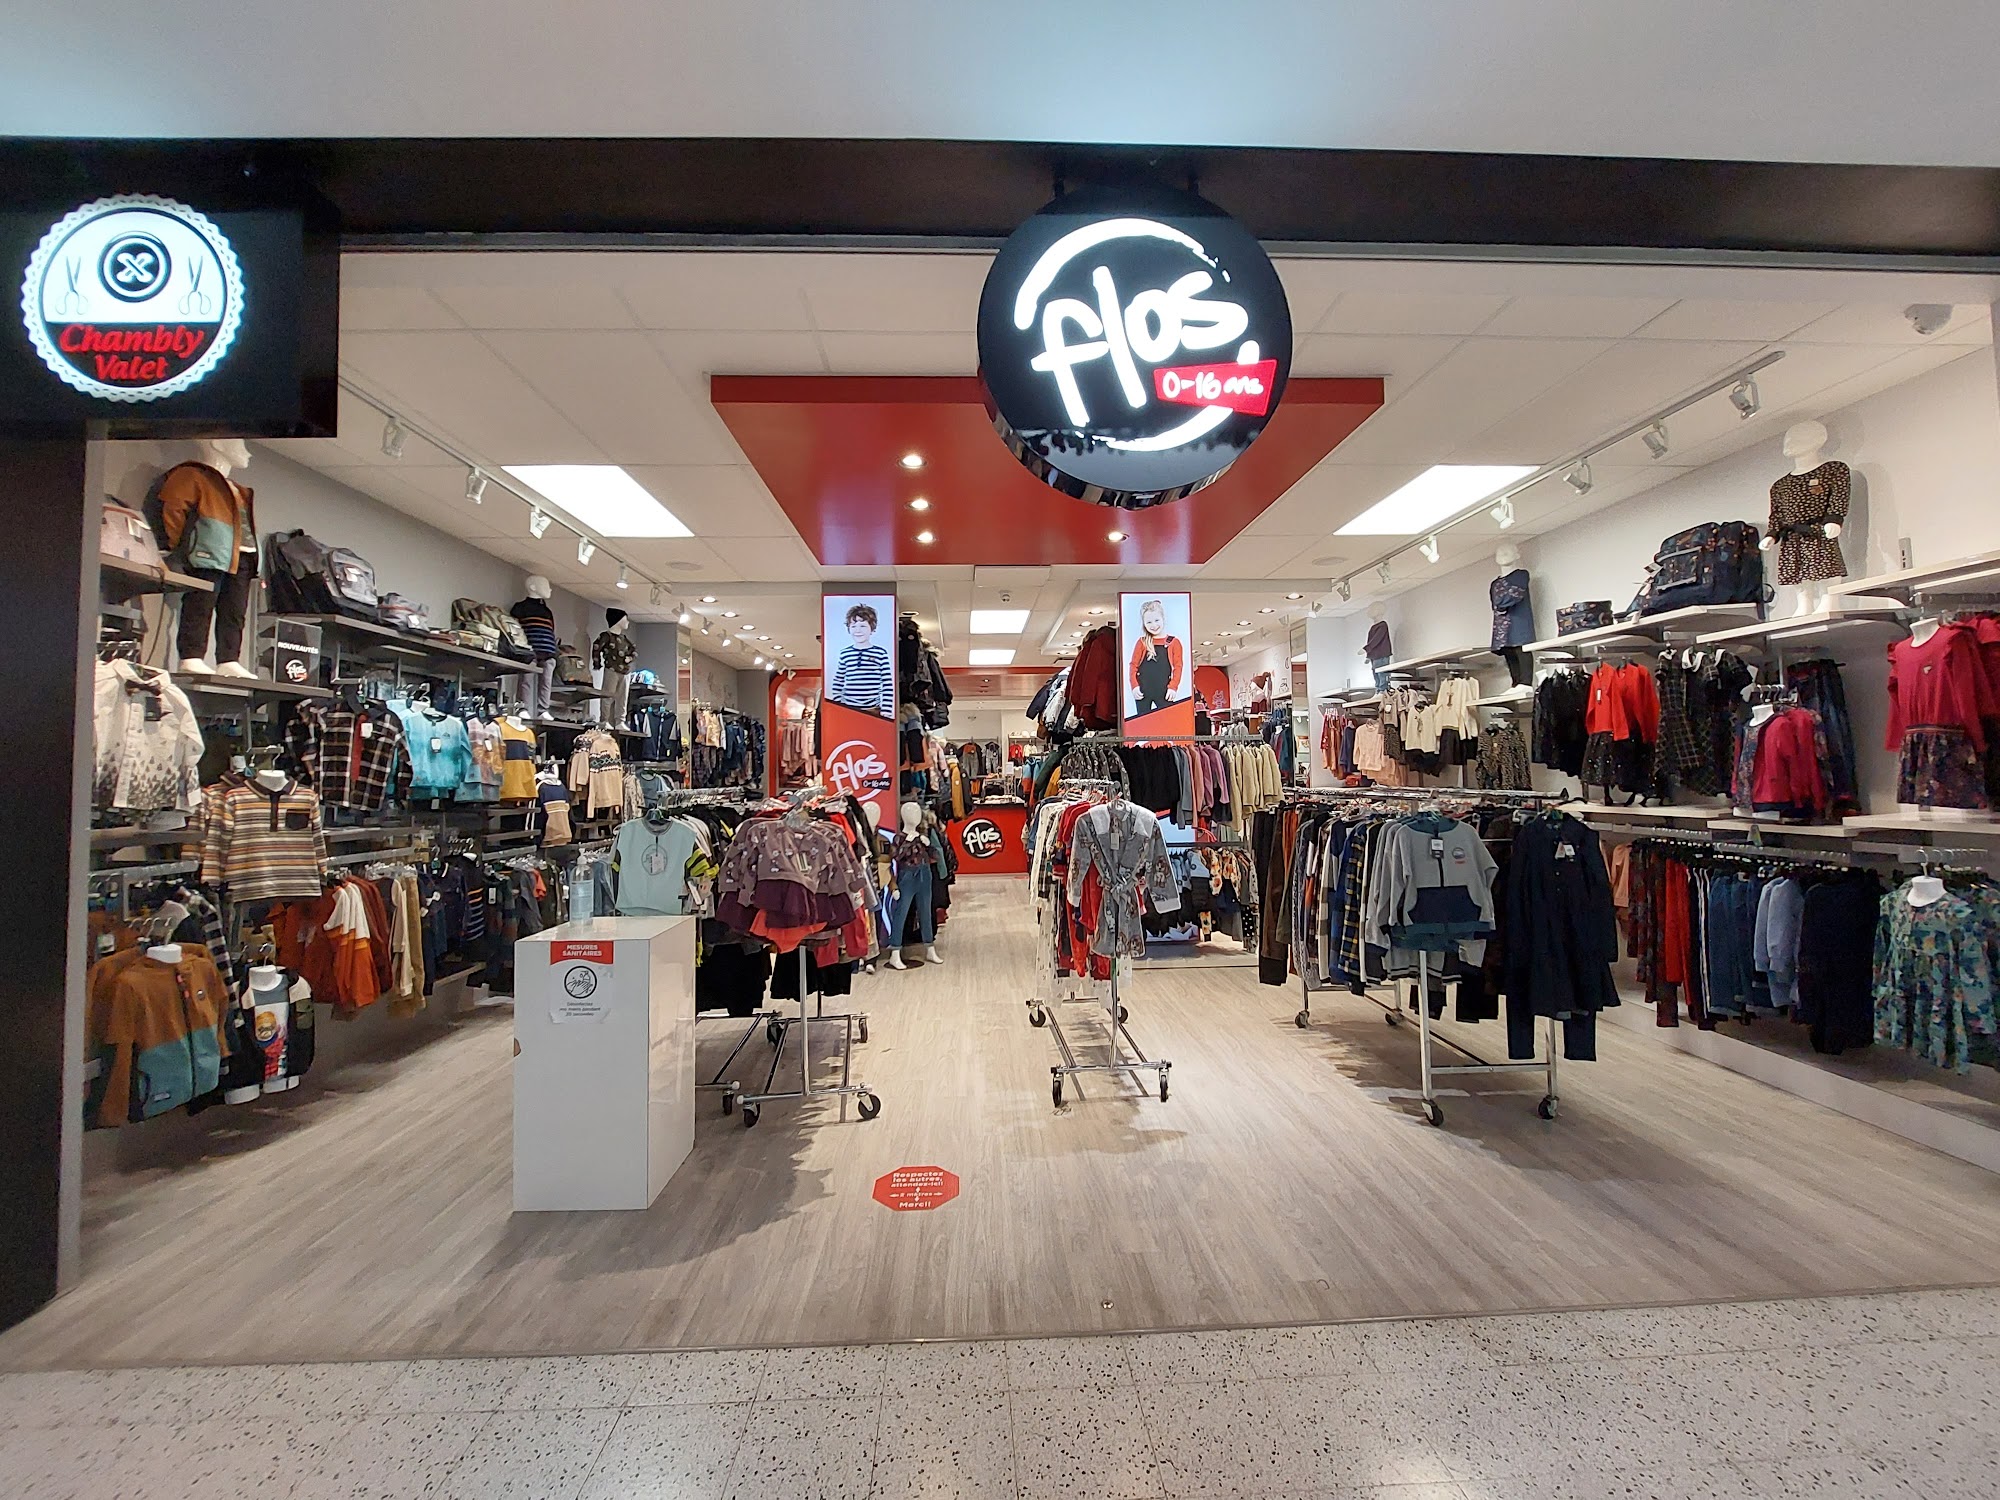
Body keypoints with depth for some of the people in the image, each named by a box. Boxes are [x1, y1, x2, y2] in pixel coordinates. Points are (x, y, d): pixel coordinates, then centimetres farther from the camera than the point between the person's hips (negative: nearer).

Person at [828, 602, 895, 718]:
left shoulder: (880, 653, -2)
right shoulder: (844, 653, 6)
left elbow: (888, 686, -2)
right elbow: (837, 683, 13)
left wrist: (886, 712, -7)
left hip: (873, 711, -2)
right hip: (848, 710, 2)